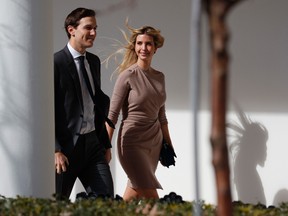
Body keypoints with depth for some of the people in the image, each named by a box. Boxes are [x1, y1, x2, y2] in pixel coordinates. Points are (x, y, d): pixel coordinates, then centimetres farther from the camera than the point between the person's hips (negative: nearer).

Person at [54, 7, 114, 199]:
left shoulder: (94, 61, 14)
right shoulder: (55, 63, -10)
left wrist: (106, 143, 19)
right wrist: (55, 150, -18)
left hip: (93, 143, 7)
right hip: (66, 146, -7)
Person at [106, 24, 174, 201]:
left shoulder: (159, 77, 9)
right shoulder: (128, 76, -9)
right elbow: (113, 114, -9)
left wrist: (168, 144, 20)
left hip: (154, 142, 6)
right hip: (133, 142, -6)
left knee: (135, 192, 6)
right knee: (151, 197, -10)